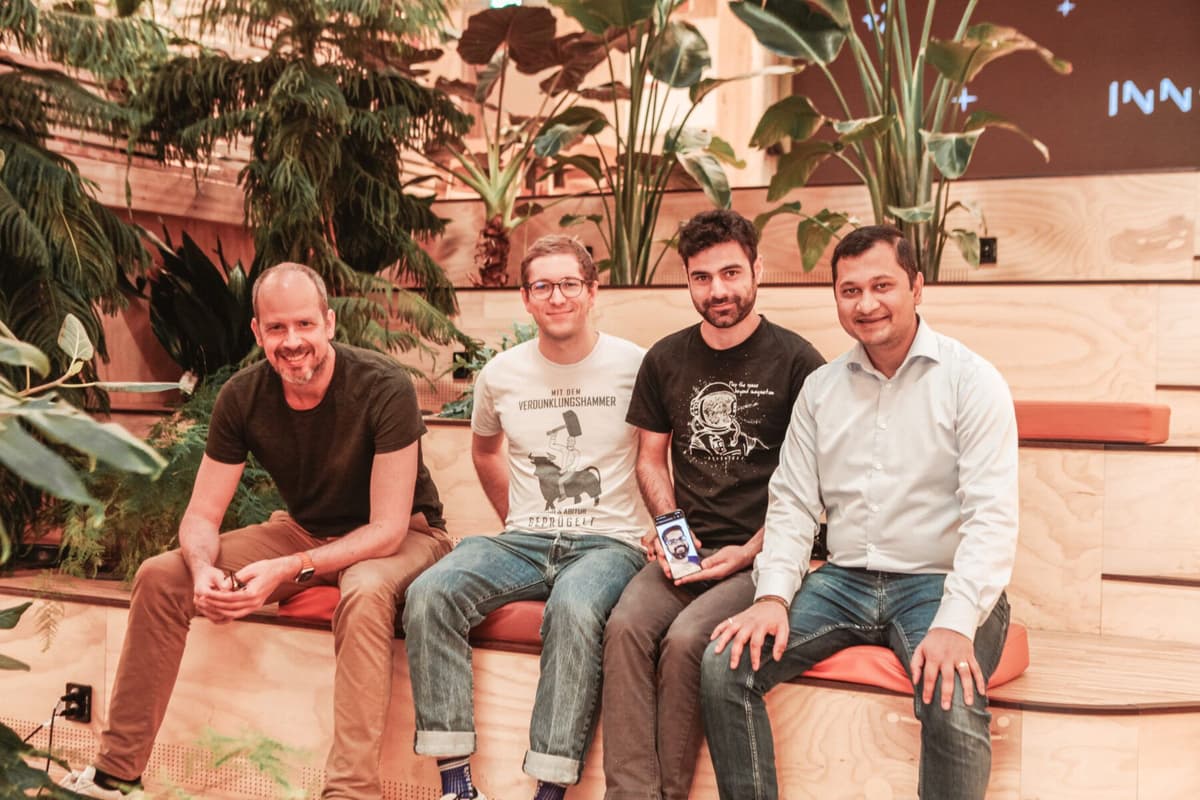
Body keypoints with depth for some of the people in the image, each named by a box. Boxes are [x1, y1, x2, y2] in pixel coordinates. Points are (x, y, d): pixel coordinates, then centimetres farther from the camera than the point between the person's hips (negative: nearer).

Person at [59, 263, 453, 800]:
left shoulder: (383, 387, -26)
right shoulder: (243, 397, -12)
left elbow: (388, 528, -26)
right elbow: (201, 516, -7)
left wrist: (289, 570, -37)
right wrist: (203, 570, -31)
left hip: (403, 537, -5)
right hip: (304, 530, 5)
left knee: (365, 591, -40)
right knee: (160, 575, -8)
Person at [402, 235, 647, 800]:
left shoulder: (635, 366, -2)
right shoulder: (500, 374, 8)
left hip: (608, 542, -3)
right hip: (524, 541, 4)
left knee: (573, 609, -38)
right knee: (430, 594, -24)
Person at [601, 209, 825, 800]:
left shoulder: (795, 362, -1)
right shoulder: (666, 360, 12)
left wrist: (749, 553, -10)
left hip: (760, 555, -3)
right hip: (687, 549, 4)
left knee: (685, 639, -29)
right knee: (626, 626, -26)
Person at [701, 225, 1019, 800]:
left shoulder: (971, 380, -4)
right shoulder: (820, 388, 10)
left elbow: (992, 516, -12)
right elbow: (792, 504, 8)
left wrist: (955, 624, -25)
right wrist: (773, 595, -9)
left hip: (938, 584, -4)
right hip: (844, 580, 4)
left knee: (954, 705, -33)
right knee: (725, 665, -16)